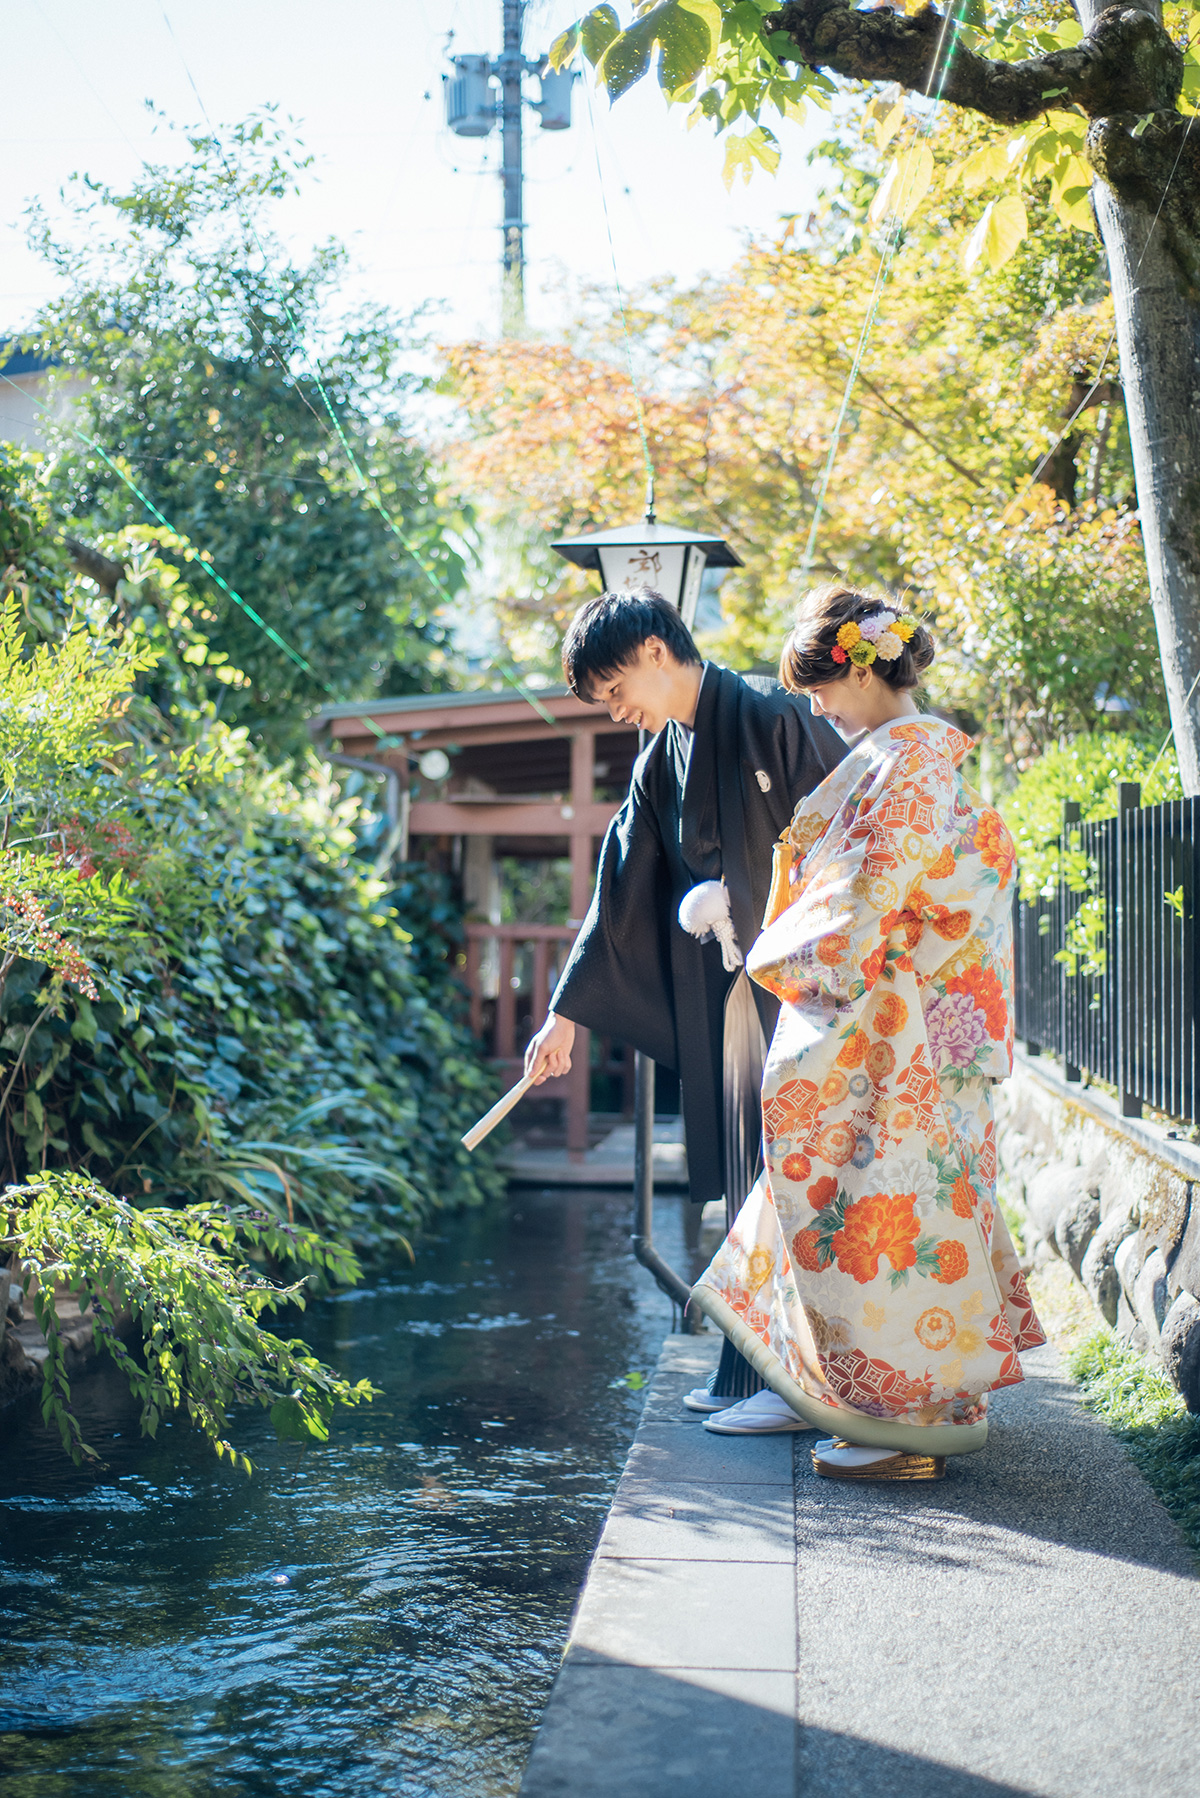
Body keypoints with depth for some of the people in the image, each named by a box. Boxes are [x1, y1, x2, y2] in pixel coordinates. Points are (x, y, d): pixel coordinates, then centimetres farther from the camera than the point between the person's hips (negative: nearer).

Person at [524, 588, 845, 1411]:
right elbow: (620, 895, 17)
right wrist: (567, 1013, 18)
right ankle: (753, 1374, 17)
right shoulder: (660, 763, 13)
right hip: (735, 988, 7)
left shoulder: (775, 717, -11)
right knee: (750, 1179, 9)